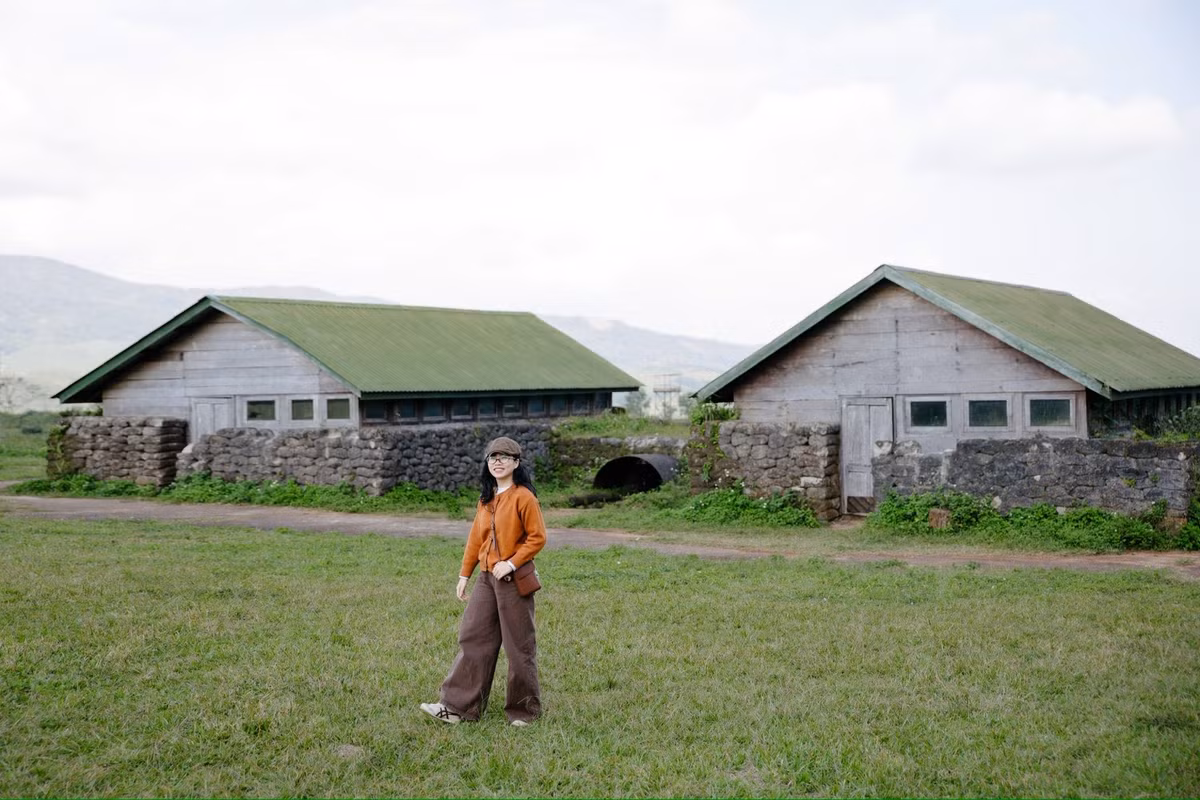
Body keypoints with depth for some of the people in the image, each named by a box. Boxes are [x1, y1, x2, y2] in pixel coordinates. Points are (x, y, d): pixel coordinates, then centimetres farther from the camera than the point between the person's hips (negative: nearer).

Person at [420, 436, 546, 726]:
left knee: (518, 645, 2)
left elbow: (537, 537, -12)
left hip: (513, 580, -7)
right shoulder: (486, 498, 12)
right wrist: (464, 574, 14)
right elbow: (475, 538, 16)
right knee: (472, 639, 6)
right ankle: (458, 707, 10)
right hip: (486, 578, 7)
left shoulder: (524, 497, -10)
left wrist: (511, 563, -19)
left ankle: (525, 710, 17)